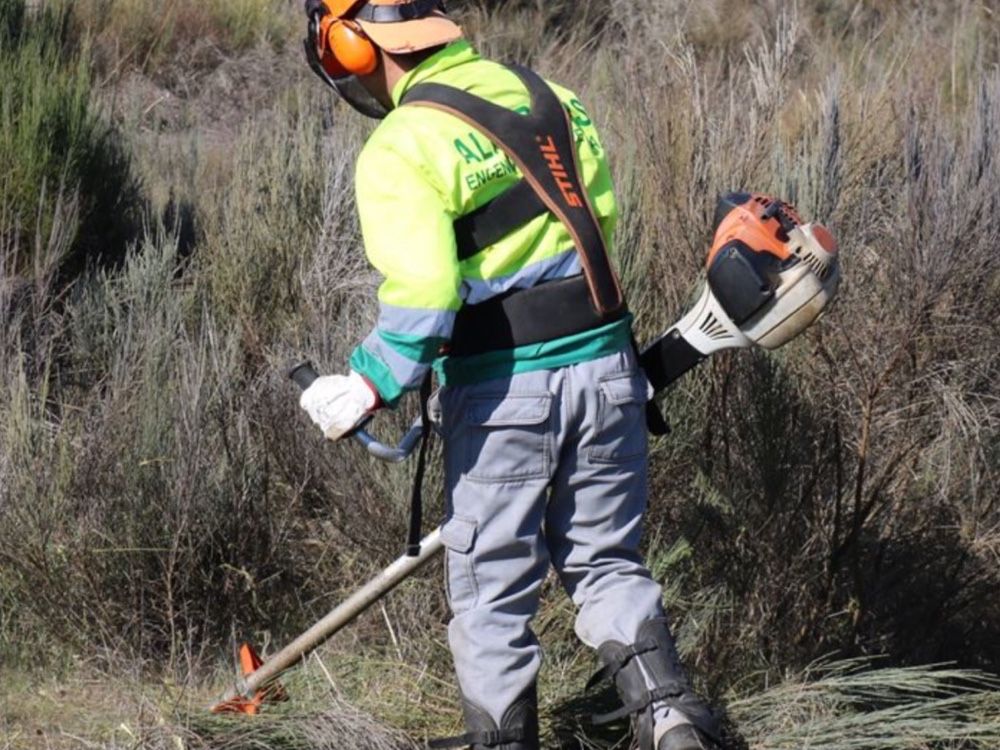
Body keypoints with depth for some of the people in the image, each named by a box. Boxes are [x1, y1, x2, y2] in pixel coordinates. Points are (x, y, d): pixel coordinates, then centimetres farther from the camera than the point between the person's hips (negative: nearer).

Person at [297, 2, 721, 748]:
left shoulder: (402, 148, -15)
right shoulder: (546, 96, 5)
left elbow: (424, 295, -24)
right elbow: (603, 217, 11)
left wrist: (368, 387, -14)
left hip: (504, 392, -6)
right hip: (605, 368, 6)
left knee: (492, 585, 10)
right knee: (607, 561, 19)